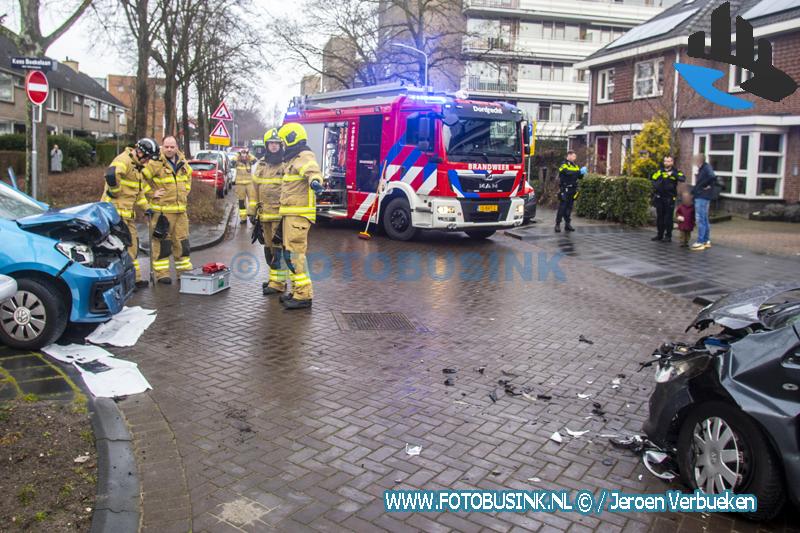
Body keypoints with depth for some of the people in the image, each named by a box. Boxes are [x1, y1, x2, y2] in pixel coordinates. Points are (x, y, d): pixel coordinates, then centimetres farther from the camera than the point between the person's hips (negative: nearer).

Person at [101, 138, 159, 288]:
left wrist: (146, 207, 18)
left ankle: (135, 278, 24)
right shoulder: (124, 160, -14)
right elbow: (111, 174, -35)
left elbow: (139, 189, 26)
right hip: (115, 210, -10)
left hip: (127, 211, 10)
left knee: (132, 244, 15)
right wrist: (115, 190, -20)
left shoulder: (137, 166, 19)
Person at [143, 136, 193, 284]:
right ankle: (161, 273, 5)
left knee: (182, 241, 12)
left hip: (180, 209, 6)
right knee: (162, 242, -2)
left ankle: (184, 270, 22)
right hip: (161, 209, -6)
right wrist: (152, 193, -10)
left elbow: (188, 175, 29)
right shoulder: (155, 163, -10)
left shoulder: (183, 163, 10)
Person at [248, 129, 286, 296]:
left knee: (279, 247, -8)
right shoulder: (260, 165, 13)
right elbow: (254, 189, 15)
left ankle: (278, 283, -5)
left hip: (281, 214, -7)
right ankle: (274, 277, 25)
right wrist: (252, 211, 10)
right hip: (265, 214, 7)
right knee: (269, 247, 13)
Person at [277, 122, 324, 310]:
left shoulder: (305, 157, -12)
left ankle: (304, 296, -9)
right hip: (290, 214, 11)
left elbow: (313, 170, -35)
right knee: (290, 253, 14)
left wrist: (315, 181, -59)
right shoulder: (292, 159, 22)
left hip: (299, 215, -11)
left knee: (294, 254, -12)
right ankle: (298, 291, 22)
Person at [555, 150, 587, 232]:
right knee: (562, 207, -8)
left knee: (569, 207, 8)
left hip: (572, 190, 7)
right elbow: (568, 173, -23)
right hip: (565, 189, -7)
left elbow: (579, 177, 15)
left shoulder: (574, 165, 18)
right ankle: (558, 224, -6)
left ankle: (567, 224, 12)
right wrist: (579, 171, -24)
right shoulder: (564, 165, -5)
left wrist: (582, 172, -5)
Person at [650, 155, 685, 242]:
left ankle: (668, 236, 6)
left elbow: (683, 178, -17)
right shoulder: (659, 171, 10)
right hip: (659, 197, 4)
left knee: (668, 217, -1)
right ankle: (660, 234, 20)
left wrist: (673, 174, -28)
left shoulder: (676, 172, -1)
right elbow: (653, 180, 15)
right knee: (659, 217, 10)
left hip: (669, 198, -4)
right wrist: (656, 186, -3)